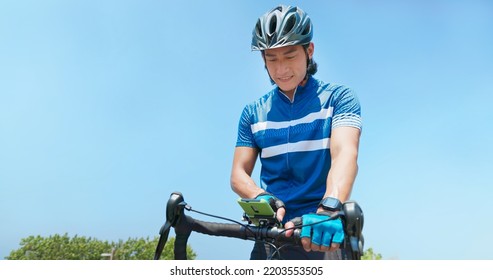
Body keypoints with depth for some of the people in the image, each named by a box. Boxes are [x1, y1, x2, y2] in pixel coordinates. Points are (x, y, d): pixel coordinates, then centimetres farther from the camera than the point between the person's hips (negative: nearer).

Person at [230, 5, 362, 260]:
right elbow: (238, 174, 3)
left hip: (325, 235, -3)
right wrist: (262, 198, -21)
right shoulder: (253, 113, 10)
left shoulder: (339, 98, 1)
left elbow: (345, 154, -17)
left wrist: (329, 209, -37)